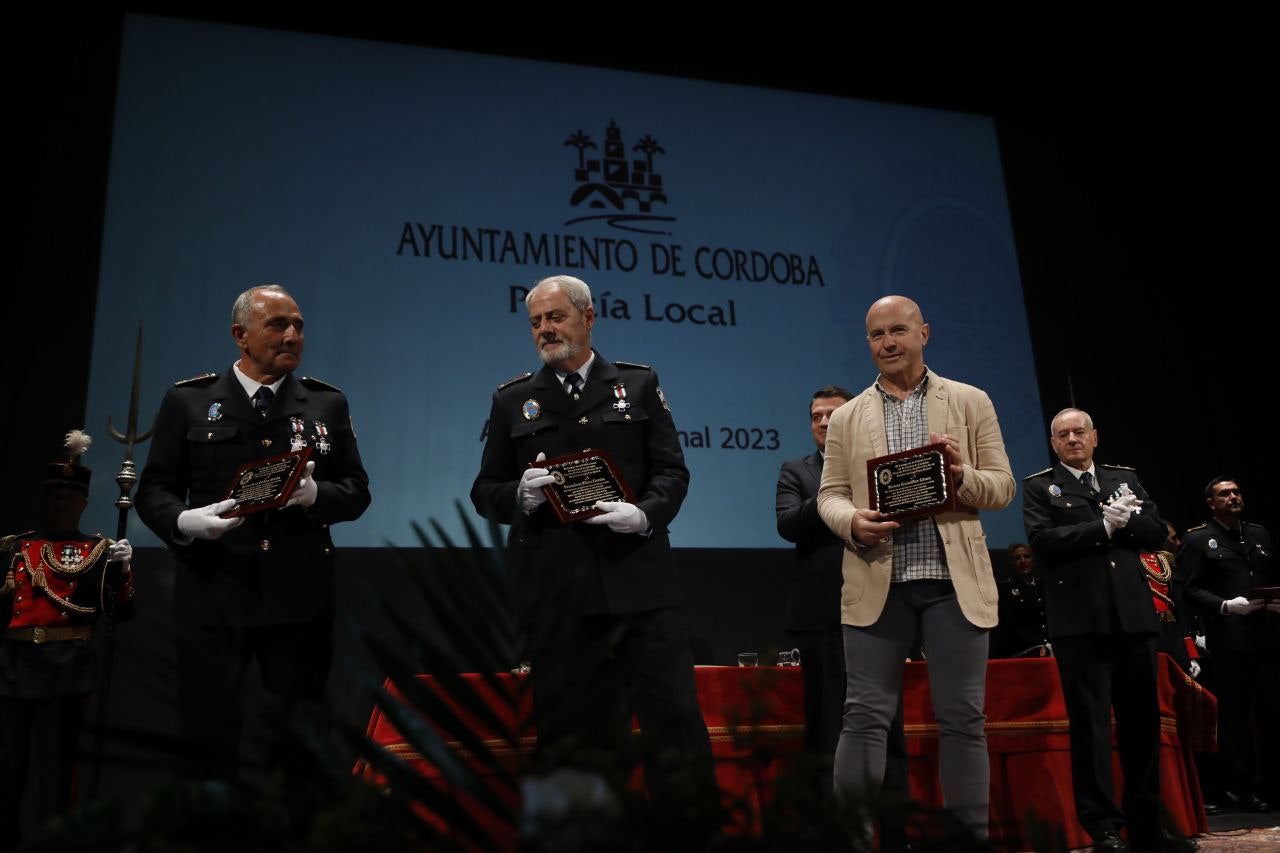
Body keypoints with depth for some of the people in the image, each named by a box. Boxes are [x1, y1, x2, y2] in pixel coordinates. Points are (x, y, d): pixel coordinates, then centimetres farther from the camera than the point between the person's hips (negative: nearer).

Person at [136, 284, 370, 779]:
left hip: (301, 596, 1)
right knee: (209, 740, 5)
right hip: (213, 594, -1)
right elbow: (153, 490, 5)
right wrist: (184, 521, -16)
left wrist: (315, 494, -14)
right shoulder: (188, 401, 6)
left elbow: (356, 491, 7)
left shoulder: (328, 403, 9)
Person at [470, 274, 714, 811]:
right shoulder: (512, 401, 13)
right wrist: (521, 494, -9)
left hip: (641, 581, -1)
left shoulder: (639, 384, 10)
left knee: (675, 716, 0)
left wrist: (646, 513, -14)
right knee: (572, 728, 9)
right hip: (558, 594, 1)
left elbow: (672, 470, 6)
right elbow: (485, 492, 13)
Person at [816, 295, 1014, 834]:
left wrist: (962, 475, -14)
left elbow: (1003, 488, 7)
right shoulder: (847, 417, 12)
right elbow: (829, 495, 7)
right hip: (876, 583, 1)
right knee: (864, 716, 1)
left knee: (962, 719, 5)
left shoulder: (970, 402, 10)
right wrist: (852, 520, -15)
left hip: (954, 580, 0)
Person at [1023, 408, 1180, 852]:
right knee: (1090, 723, -2)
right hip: (1080, 619, -4)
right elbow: (1042, 540, -9)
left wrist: (1123, 519, -9)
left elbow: (1157, 532, 9)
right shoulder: (1039, 486, 6)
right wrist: (1104, 526, -10)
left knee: (1142, 721, 9)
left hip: (1133, 615, 4)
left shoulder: (1125, 478, 17)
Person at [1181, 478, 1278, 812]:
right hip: (1229, 640, -4)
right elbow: (1192, 590, -4)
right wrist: (1226, 606, -18)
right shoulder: (1197, 540, 3)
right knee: (1234, 714, 0)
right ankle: (1243, 789, 6)